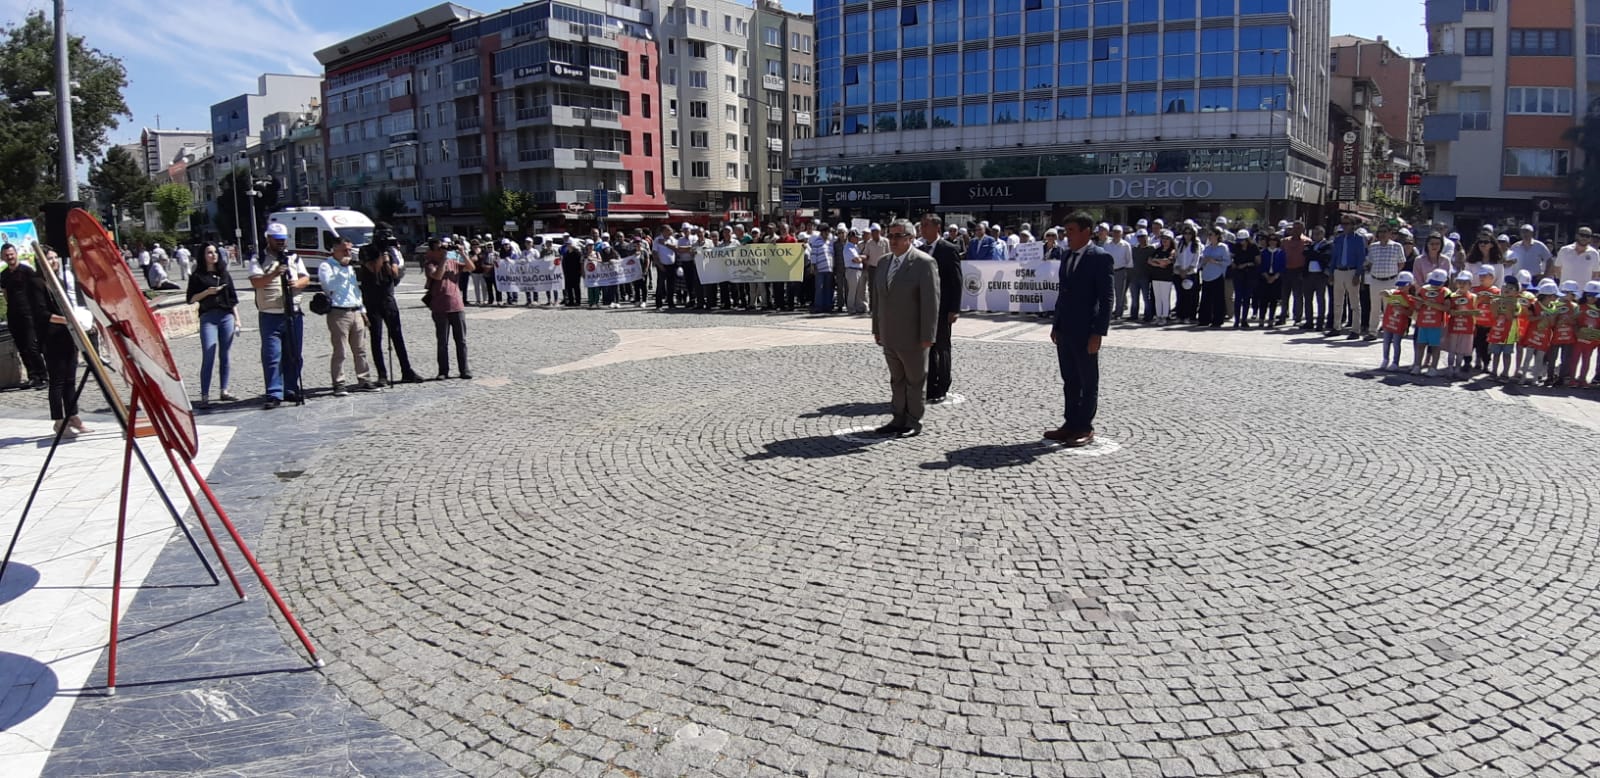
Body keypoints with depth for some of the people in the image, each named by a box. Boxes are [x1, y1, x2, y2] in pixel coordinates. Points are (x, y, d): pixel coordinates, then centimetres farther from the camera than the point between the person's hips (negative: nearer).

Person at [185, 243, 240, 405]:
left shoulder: (224, 273, 14)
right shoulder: (197, 276, 3)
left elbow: (232, 297, 16)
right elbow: (190, 298, 1)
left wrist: (236, 318, 11)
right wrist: (207, 292, -14)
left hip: (227, 317, 4)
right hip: (208, 318, -4)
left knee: (224, 355, 7)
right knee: (208, 357, -11)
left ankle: (224, 391, 14)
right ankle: (204, 395, -10)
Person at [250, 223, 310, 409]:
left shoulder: (294, 258, 15)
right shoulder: (258, 259, 3)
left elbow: (306, 278, 7)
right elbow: (256, 282, -11)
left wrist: (297, 284, -15)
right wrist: (274, 274, -28)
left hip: (293, 314, 4)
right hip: (270, 316, -4)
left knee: (293, 355, 8)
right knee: (272, 356, -6)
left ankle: (291, 390, 18)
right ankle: (274, 394, -6)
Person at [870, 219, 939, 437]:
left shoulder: (924, 263, -11)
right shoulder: (884, 262, 10)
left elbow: (931, 302, -14)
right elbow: (877, 297, 15)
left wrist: (927, 336, -17)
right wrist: (876, 329, 12)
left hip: (913, 337, -6)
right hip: (889, 337, 6)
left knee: (914, 380, 5)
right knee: (896, 379, 13)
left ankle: (914, 422, 15)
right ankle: (899, 418, 20)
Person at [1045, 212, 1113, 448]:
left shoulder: (1100, 257, -11)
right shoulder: (1067, 256, 12)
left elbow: (1106, 298, -14)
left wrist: (1098, 332, -18)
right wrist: (1056, 325, 14)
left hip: (1086, 331, -7)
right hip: (1065, 331, 8)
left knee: (1088, 382, 4)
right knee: (1069, 381, 14)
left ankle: (1085, 428, 11)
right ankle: (1070, 424, 22)